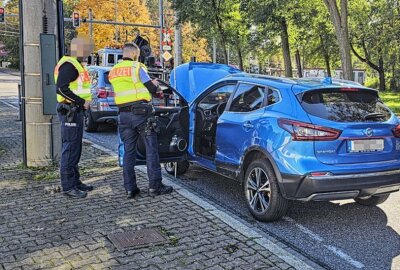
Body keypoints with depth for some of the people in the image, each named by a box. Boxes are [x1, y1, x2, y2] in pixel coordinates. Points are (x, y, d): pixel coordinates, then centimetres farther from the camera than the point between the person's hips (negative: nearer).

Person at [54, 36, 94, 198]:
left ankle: (75, 181, 24)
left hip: (75, 110, 11)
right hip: (70, 111, -11)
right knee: (70, 148, -8)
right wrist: (81, 102, -19)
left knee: (75, 148, 15)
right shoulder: (69, 65, -14)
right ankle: (68, 186, -3)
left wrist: (85, 100, 9)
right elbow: (61, 88, -23)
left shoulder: (75, 64, 20)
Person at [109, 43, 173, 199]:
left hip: (124, 114, 6)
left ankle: (130, 188, 10)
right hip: (141, 113, -6)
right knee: (151, 150, 1)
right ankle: (155, 186, 2)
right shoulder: (137, 67, -6)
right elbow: (152, 89, -4)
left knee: (128, 151, 9)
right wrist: (155, 85, 19)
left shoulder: (113, 72, 13)